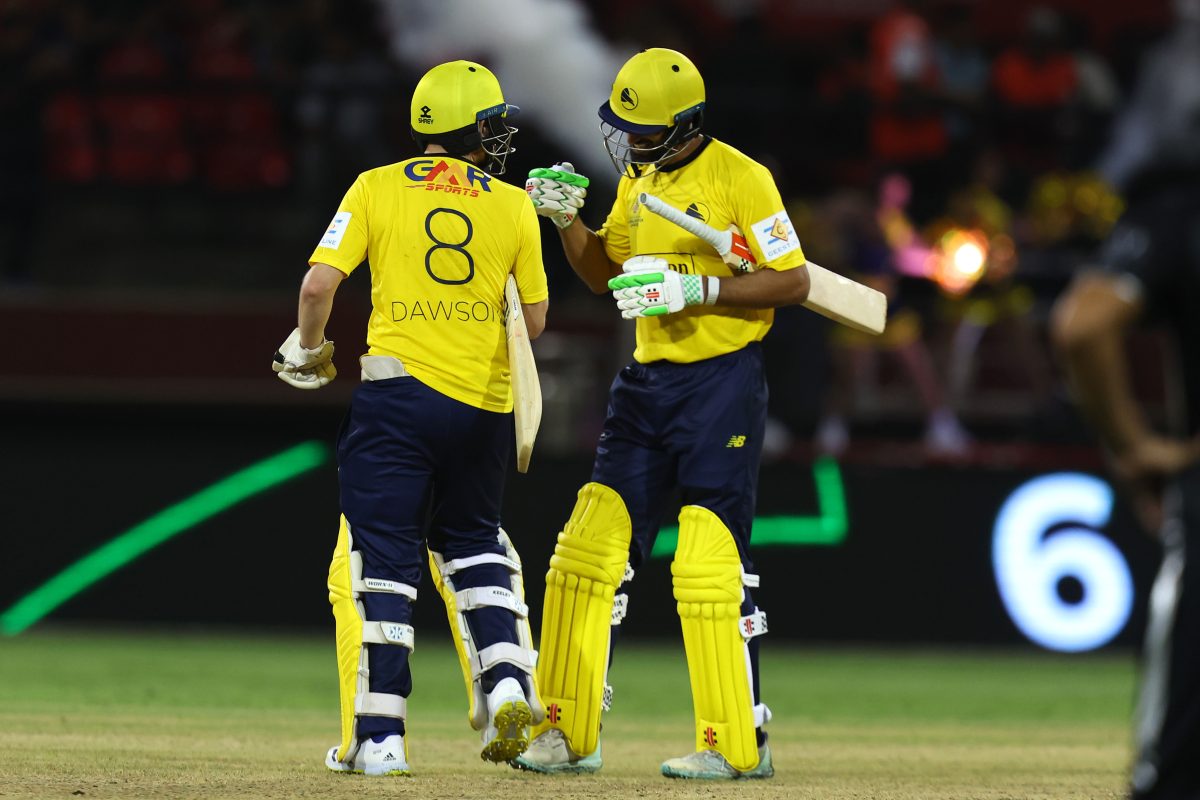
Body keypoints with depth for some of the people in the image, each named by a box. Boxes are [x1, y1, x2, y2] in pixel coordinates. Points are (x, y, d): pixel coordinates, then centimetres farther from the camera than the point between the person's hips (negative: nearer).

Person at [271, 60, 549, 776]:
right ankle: (507, 682, 5)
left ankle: (379, 737, -5)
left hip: (399, 391, -2)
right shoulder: (514, 207, 5)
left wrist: (309, 350, 11)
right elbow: (536, 319, 6)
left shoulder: (376, 188, 0)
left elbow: (320, 284, -7)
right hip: (485, 399, 2)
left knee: (382, 558, -1)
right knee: (473, 541, 23)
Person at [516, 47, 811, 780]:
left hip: (722, 385, -7)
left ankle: (739, 744, -1)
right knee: (591, 548, 2)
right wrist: (568, 221, 3)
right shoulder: (639, 178, 11)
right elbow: (606, 272, 21)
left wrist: (695, 290, -22)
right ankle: (570, 734, 8)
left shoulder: (740, 178, -11)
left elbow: (792, 281, -13)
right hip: (648, 384, 7)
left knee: (709, 567, -9)